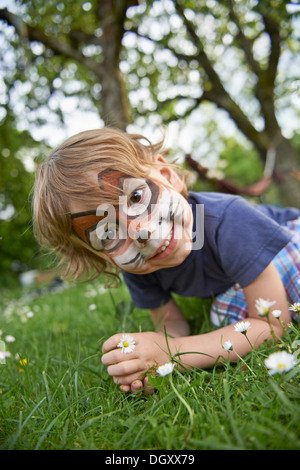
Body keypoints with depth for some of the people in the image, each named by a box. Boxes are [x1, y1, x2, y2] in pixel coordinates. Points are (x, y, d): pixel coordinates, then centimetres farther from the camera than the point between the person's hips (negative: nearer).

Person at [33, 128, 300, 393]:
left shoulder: (228, 222, -42)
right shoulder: (137, 271, -25)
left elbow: (274, 325, -37)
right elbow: (172, 325, -11)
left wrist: (171, 354, -44)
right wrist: (145, 360, -36)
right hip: (229, 290, 2)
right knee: (227, 314, -28)